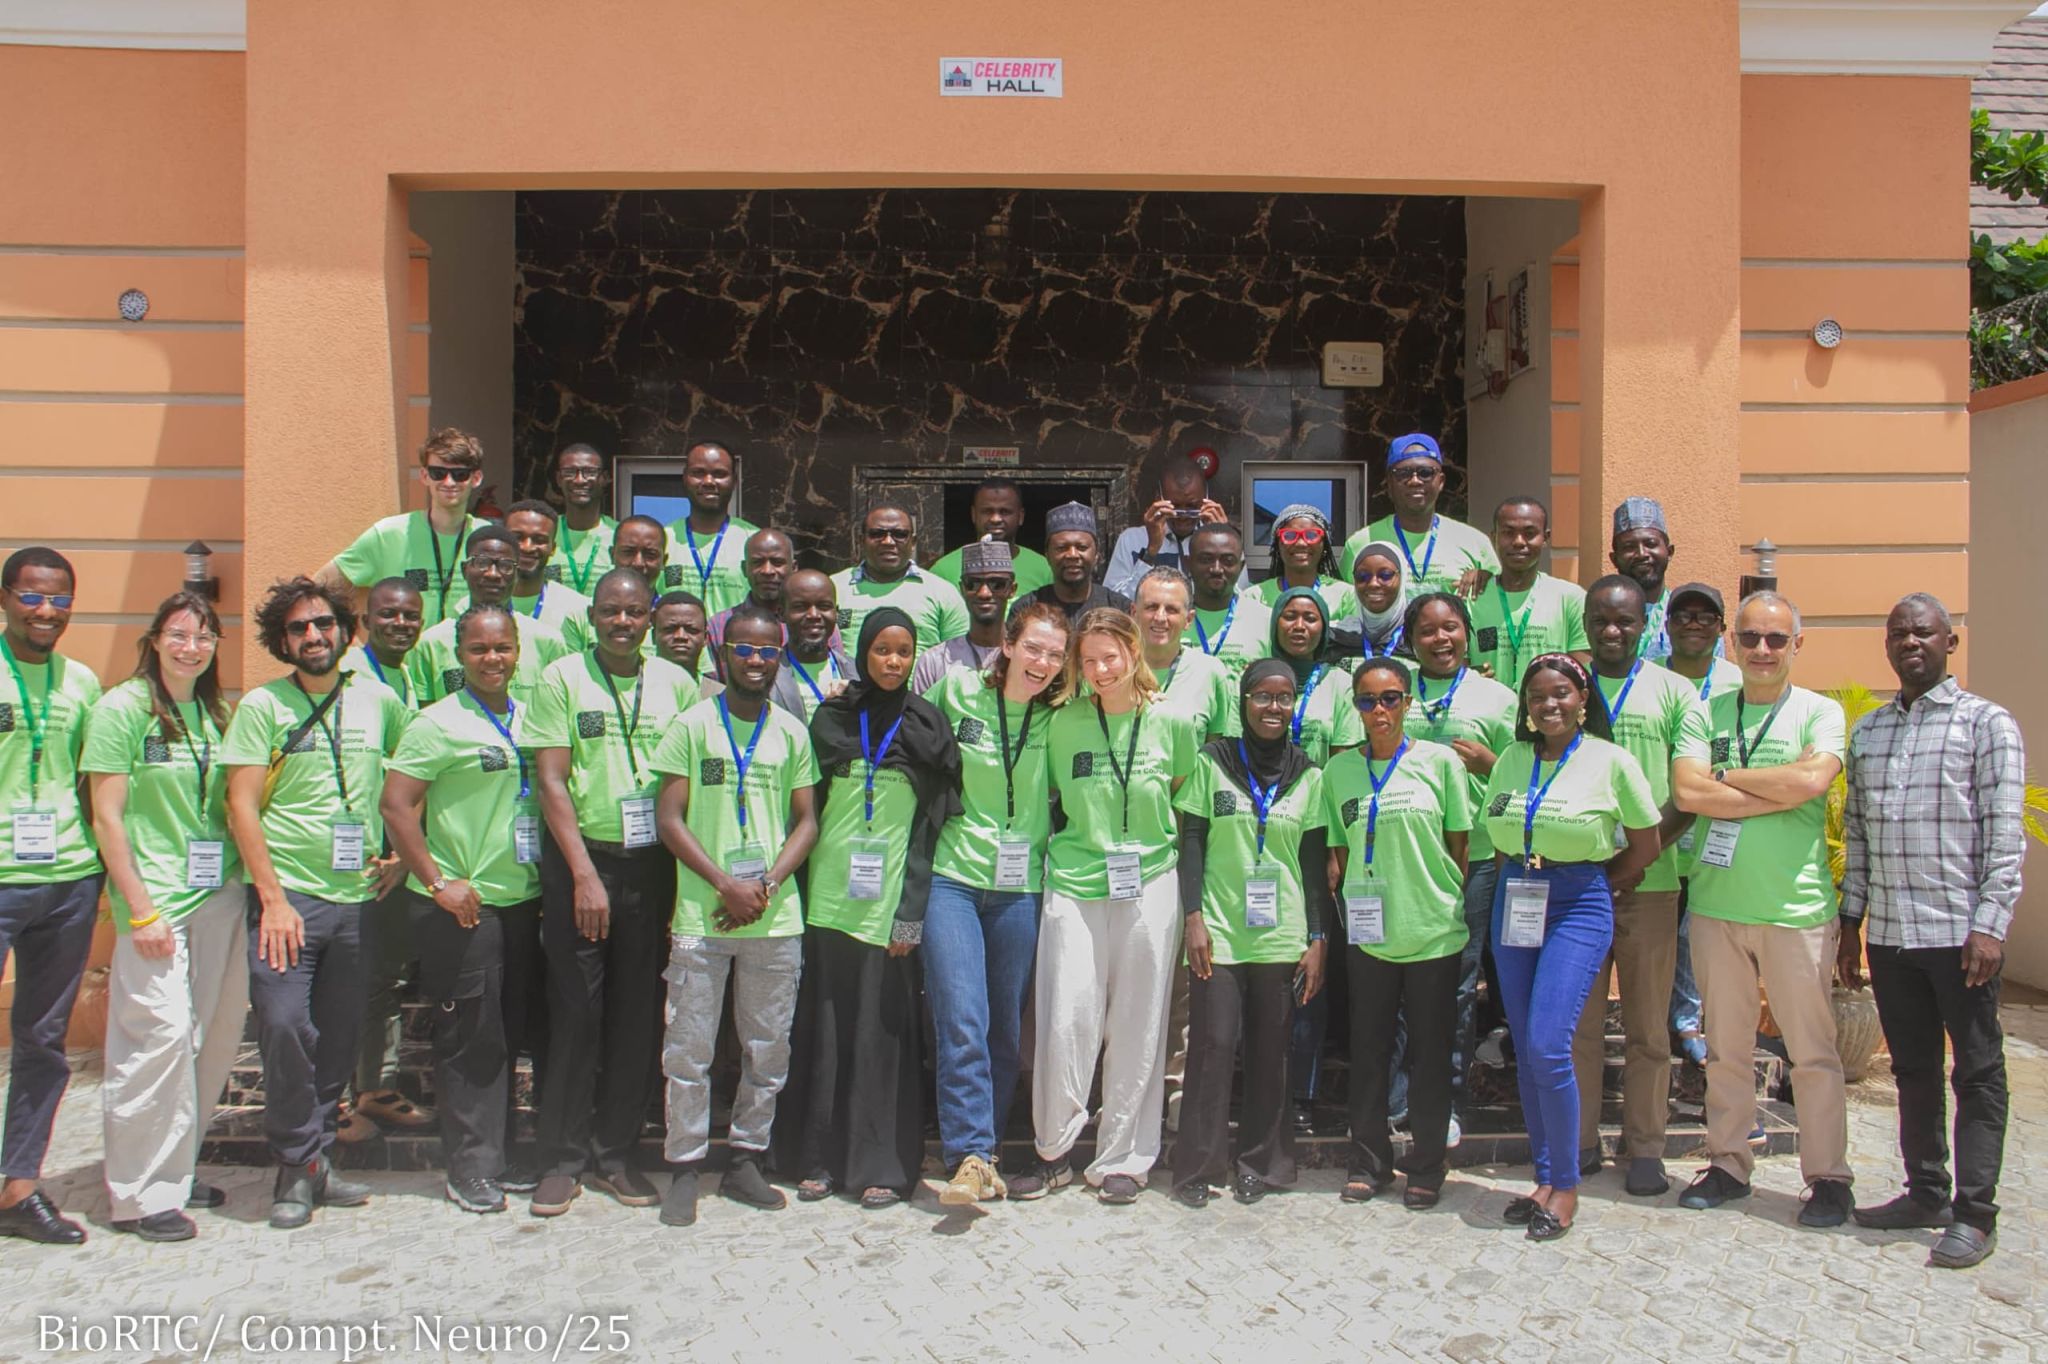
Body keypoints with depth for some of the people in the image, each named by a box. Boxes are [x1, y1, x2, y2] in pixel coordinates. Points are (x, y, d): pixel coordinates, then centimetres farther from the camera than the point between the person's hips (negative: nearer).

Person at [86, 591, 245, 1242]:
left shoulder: (216, 712, 11)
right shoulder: (122, 708, -5)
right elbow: (107, 817, -8)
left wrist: (250, 885, 9)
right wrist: (140, 909, -12)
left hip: (220, 897, 6)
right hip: (155, 898, -6)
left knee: (214, 1037, 8)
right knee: (161, 1035, -9)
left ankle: (176, 1170, 22)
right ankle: (139, 1194, 4)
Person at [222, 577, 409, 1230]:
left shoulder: (379, 700, 9)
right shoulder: (262, 706, 0)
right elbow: (242, 807, -4)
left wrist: (402, 853, 9)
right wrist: (273, 898, -10)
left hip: (359, 899, 3)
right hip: (288, 896, -3)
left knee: (340, 1035, 7)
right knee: (284, 1028, -10)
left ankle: (313, 1157, 22)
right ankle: (298, 1165, 6)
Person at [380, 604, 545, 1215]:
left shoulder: (531, 720, 11)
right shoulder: (439, 723, -7)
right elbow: (396, 805, -12)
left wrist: (549, 877, 10)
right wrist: (438, 883, -16)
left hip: (522, 900, 6)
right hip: (461, 907, -6)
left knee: (510, 1036, 13)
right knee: (470, 1040, 0)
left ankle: (502, 1153, 26)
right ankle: (471, 1171, 10)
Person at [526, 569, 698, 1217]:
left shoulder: (676, 683, 6)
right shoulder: (561, 678, -1)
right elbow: (551, 781, -4)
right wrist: (585, 874, -10)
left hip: (652, 864, 3)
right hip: (578, 860, -2)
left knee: (639, 1014, 6)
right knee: (575, 1011, 0)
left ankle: (615, 1152, 18)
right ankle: (562, 1158, 12)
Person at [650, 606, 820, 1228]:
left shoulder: (792, 733, 9)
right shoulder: (692, 725, 2)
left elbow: (806, 821, 9)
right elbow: (669, 818, -1)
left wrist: (767, 885, -7)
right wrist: (725, 884, -11)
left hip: (776, 918, 3)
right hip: (701, 915, -2)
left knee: (768, 1049, 8)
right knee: (689, 1049, 1)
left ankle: (746, 1160, 22)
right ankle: (685, 1167, 15)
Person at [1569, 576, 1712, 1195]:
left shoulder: (1674, 692, 5)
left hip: (1649, 881, -1)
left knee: (1648, 1025, 6)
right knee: (1578, 1021, 6)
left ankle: (1645, 1147, 17)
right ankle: (1579, 1142, 17)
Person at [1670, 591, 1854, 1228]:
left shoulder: (1820, 712, 1)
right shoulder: (1709, 713, 6)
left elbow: (1810, 780, -18)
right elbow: (1687, 792, -8)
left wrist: (1726, 775, -8)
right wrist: (1778, 794, -12)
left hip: (1796, 907, -2)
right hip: (1717, 905, 3)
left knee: (1812, 1050, 5)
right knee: (1725, 1048, 12)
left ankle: (1828, 1176, 17)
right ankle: (1728, 1164, 24)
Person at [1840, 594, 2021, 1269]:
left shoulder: (1986, 723, -2)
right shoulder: (1867, 730, 13)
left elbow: (2006, 834, -7)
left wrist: (1990, 924, -15)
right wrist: (1851, 921, 12)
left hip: (1958, 930, -5)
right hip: (1889, 934, 5)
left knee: (1977, 1072, 2)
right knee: (1912, 1068, 12)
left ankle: (1974, 1213, 7)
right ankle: (1926, 1191, 23)